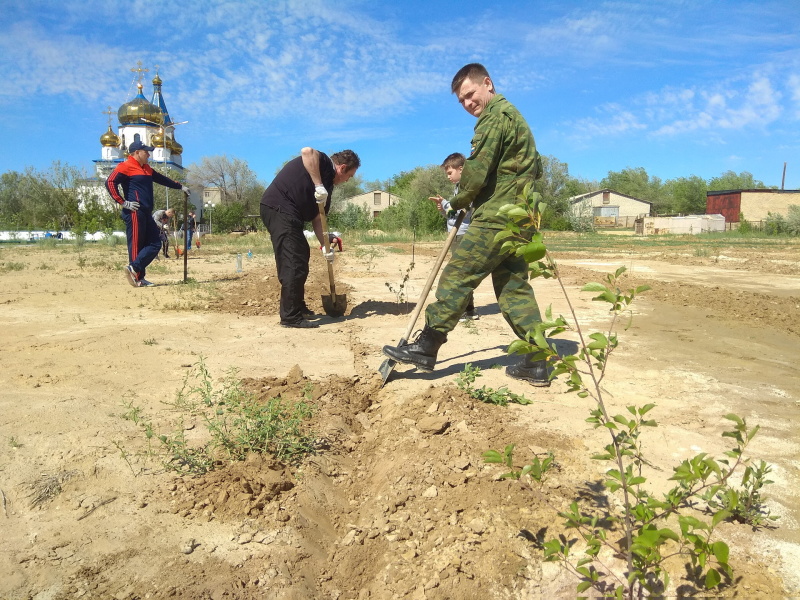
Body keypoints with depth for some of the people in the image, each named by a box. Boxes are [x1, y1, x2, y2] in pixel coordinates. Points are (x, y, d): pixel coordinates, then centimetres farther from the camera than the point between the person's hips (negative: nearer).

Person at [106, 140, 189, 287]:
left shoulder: (147, 169, 21)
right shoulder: (125, 166, -5)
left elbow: (162, 179, 34)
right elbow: (110, 182, -16)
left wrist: (180, 187, 36)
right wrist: (123, 202, -18)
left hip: (146, 214, 9)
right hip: (134, 213, -9)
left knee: (155, 243, 5)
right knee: (136, 245, -7)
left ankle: (134, 269, 1)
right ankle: (138, 278, -5)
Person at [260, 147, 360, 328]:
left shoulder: (328, 184, 20)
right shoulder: (324, 163, -3)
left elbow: (317, 218, 19)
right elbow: (307, 151, -27)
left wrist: (325, 245, 12)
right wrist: (318, 185, -25)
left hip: (287, 214, 11)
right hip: (278, 208, -11)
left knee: (302, 256, 19)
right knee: (294, 263, -11)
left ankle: (298, 307, 31)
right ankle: (291, 317, -5)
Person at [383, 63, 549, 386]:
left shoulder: (495, 116, -8)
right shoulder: (512, 115, 24)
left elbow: (478, 170, -16)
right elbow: (534, 167, 26)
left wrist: (457, 202, 1)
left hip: (495, 217, -10)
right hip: (518, 218, 10)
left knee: (457, 276, -6)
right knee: (514, 287, 9)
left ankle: (426, 346, -1)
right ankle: (537, 362, 9)